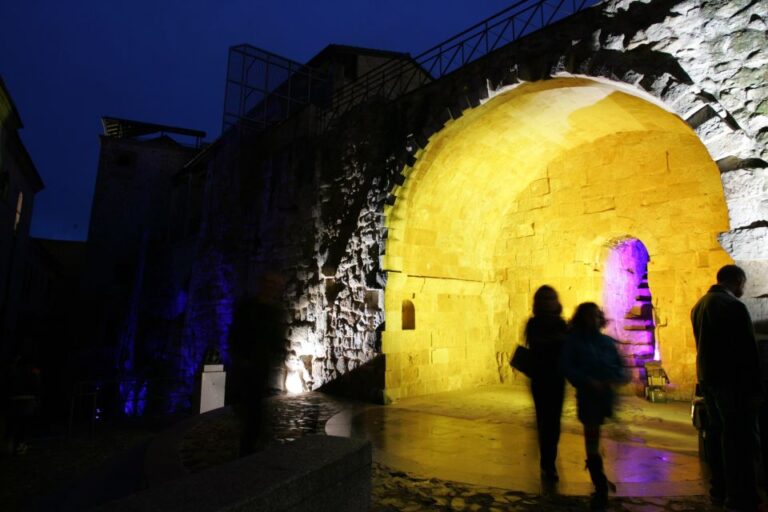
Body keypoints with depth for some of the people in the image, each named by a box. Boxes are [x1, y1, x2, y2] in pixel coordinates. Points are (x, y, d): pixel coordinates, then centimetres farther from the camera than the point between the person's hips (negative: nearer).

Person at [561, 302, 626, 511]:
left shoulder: (608, 341, 7)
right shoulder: (573, 341, -2)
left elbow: (621, 367, 7)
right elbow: (567, 367, -8)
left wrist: (614, 381, -13)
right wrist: (589, 381, -19)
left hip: (608, 396, 3)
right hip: (587, 396, -2)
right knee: (592, 440, 3)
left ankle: (600, 479, 30)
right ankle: (601, 489, 15)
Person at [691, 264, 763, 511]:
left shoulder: (700, 305, 11)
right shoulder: (734, 306, -16)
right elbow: (747, 350, -17)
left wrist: (707, 374, 19)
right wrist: (756, 388, -13)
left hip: (707, 377, 8)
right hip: (731, 379, -8)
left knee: (717, 431, 14)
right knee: (740, 437, -1)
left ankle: (719, 490, 23)